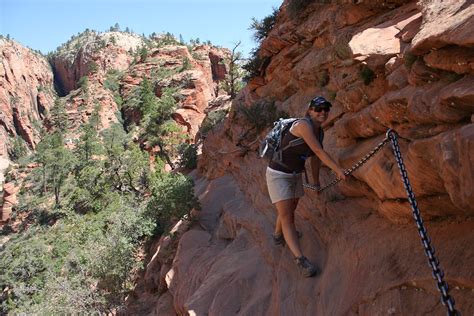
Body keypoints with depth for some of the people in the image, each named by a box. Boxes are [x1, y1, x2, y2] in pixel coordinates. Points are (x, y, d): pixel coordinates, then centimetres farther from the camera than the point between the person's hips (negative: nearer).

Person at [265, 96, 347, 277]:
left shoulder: (319, 131, 2)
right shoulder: (303, 124, -24)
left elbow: (315, 158, 13)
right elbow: (319, 151, -27)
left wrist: (316, 181, 20)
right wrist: (338, 170, -24)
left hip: (295, 174, 9)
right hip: (278, 174, -9)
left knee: (291, 209, 23)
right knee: (286, 215, -10)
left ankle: (279, 235, 50)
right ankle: (300, 260, -13)